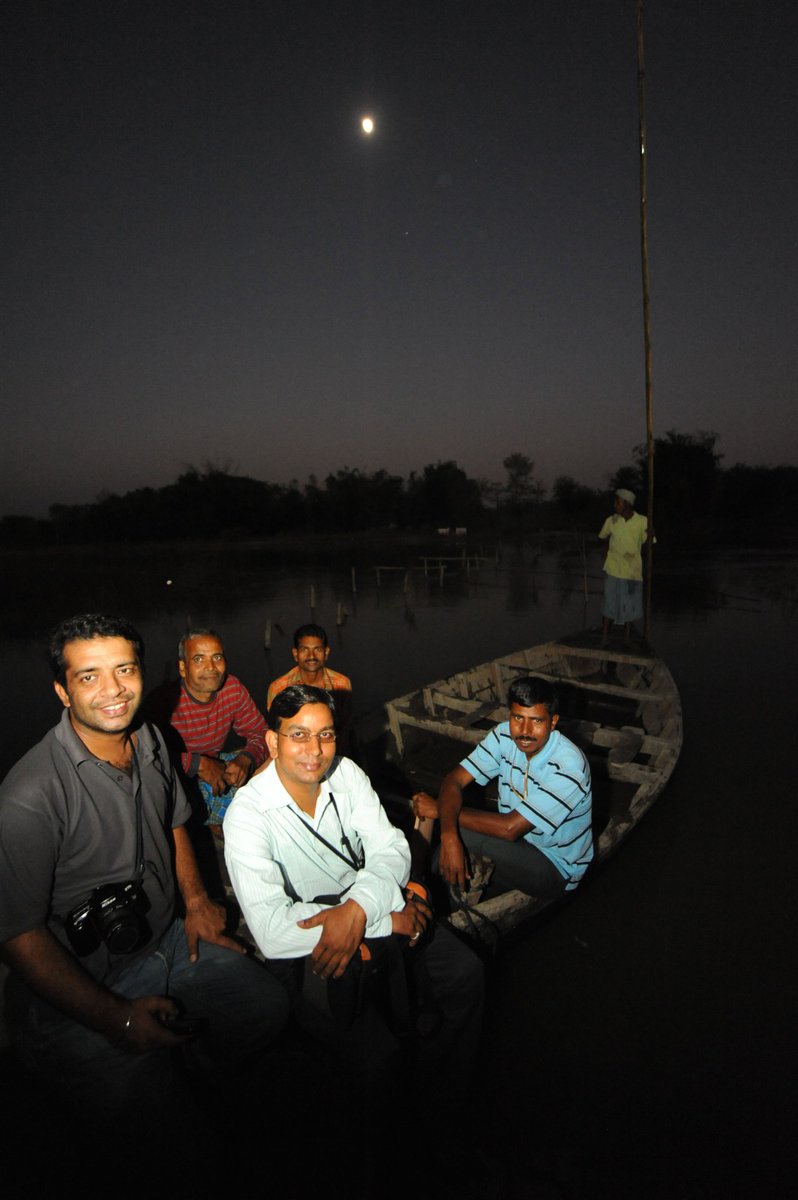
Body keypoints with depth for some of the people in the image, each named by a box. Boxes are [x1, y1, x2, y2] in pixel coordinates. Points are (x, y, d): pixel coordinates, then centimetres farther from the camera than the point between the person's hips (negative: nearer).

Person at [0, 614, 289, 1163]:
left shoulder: (151, 741, -2)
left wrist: (196, 899, 5)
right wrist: (117, 1018, -21)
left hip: (167, 941, 7)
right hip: (73, 986, -7)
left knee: (268, 1005, 3)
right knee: (152, 1119, -18)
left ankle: (184, 1096, 26)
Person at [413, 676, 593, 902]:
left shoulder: (568, 766, -30)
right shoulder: (505, 735, -12)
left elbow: (510, 828, -30)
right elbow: (455, 780, -15)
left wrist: (438, 810, -24)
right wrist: (449, 837, -36)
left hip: (555, 867, -6)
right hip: (516, 842, 6)